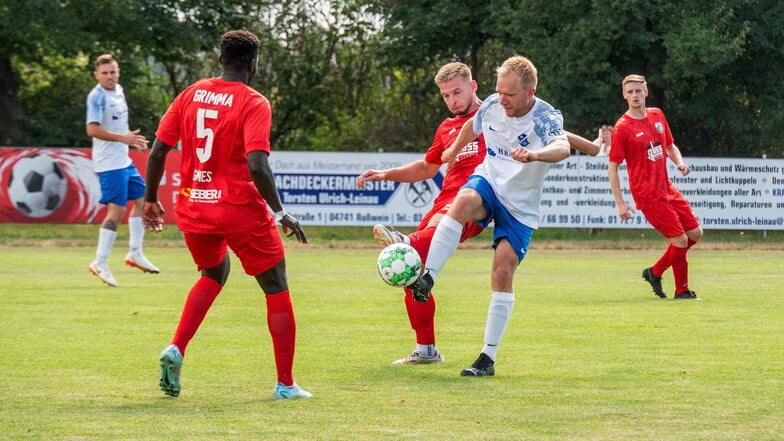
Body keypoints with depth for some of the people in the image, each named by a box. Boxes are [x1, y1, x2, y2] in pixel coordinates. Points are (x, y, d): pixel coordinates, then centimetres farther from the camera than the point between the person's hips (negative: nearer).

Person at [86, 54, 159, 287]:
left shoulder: (118, 91, 11)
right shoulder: (97, 96, -16)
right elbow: (92, 129, -26)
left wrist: (132, 139, 13)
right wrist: (123, 138, -29)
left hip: (124, 160, 10)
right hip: (109, 163, -10)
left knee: (141, 198, 17)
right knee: (117, 210, -12)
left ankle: (135, 253, 28)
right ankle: (100, 263, -8)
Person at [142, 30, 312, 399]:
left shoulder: (190, 95, 4)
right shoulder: (253, 103, -11)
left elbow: (157, 151, 4)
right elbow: (257, 165, -23)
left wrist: (150, 200, 16)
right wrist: (280, 213, -14)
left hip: (192, 210, 5)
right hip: (241, 211, -5)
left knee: (213, 276, 29)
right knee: (277, 289, 11)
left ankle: (175, 350, 7)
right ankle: (285, 385, 9)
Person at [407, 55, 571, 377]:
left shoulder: (546, 118, -21)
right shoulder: (492, 107, -6)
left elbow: (562, 148, -44)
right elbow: (471, 127, 19)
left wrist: (533, 155, -65)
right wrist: (453, 150, 35)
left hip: (521, 207, -2)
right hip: (488, 182, 2)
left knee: (503, 273, -11)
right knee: (463, 201, -34)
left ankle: (488, 358, -4)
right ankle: (426, 280, -42)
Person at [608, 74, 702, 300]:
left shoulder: (657, 115, 9)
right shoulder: (622, 128, -11)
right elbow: (613, 167, -10)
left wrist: (679, 162, -1)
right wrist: (620, 203, -15)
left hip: (667, 189, 7)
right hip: (648, 195, -7)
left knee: (695, 233, 10)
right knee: (680, 239, -10)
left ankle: (655, 271, 22)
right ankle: (682, 290, 7)